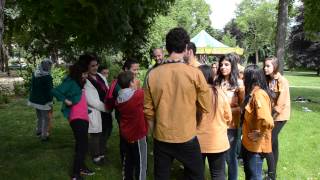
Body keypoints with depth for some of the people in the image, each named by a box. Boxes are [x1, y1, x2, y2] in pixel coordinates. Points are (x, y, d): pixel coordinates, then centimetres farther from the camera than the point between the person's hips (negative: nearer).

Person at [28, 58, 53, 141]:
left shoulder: (34, 74, 1)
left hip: (35, 100, 7)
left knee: (39, 117, 24)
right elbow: (49, 90, -19)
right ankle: (44, 135, 10)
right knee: (45, 118, 6)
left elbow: (31, 87, 10)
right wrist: (50, 102, -11)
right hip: (44, 101, -7)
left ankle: (39, 131, 37)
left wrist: (32, 98, 19)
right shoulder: (47, 77, -21)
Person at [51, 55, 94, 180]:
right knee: (82, 146, -10)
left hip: (84, 117, 9)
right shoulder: (70, 82, -11)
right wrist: (66, 101, -16)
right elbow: (55, 91, -21)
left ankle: (81, 167, 33)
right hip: (77, 118, -9)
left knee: (81, 144, 19)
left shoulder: (81, 82, 14)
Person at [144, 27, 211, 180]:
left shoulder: (152, 74, -8)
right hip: (187, 138, -2)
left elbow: (148, 111, 0)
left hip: (161, 138, 3)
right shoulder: (195, 73, -14)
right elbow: (205, 107, -5)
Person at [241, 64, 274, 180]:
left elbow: (267, 122, -36)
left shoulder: (258, 94, -24)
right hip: (248, 142, 9)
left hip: (256, 145, -9)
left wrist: (259, 135, -22)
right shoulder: (253, 93, 7)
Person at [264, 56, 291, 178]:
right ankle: (273, 171, 26)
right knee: (273, 142, 14)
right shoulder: (267, 80, 5)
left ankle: (271, 174, 2)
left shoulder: (282, 81, -16)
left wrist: (271, 115, -16)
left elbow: (281, 102, -19)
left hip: (279, 116, -7)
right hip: (270, 115, 7)